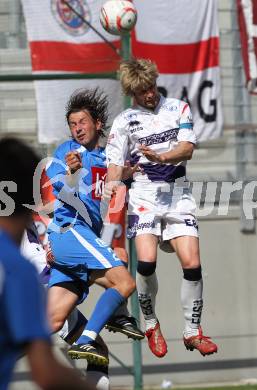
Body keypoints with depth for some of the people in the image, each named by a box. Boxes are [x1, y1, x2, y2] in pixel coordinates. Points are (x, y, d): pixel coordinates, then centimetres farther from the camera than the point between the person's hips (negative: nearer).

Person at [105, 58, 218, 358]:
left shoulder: (178, 108, 9)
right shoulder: (124, 121, 7)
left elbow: (187, 148, -4)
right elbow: (115, 163, 3)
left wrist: (160, 157, -23)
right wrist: (112, 183, -20)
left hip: (177, 195, 1)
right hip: (144, 195, -1)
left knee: (192, 263, -9)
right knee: (146, 260, -20)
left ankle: (192, 332, 6)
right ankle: (151, 324, 3)